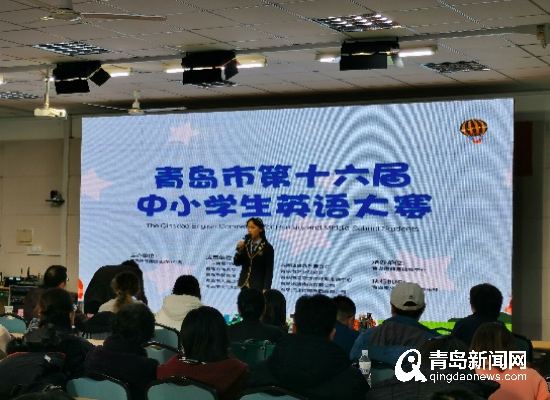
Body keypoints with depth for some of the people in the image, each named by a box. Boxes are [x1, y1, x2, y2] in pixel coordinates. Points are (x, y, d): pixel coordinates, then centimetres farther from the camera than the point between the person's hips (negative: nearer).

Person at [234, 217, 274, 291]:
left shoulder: (267, 248, -4)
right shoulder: (245, 244, 8)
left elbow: (269, 271, -5)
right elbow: (237, 263, 8)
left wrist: (265, 289, -12)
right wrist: (239, 250, -10)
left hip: (258, 287, -4)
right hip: (244, 285, 4)